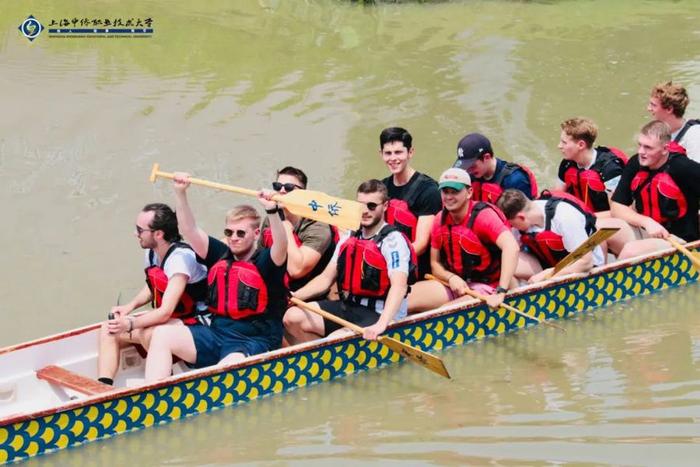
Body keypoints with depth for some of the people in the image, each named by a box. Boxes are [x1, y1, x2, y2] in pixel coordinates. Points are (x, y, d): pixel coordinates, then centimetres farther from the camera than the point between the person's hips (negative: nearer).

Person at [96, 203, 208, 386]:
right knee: (108, 330, -3)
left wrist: (130, 324, -41)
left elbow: (165, 312, -31)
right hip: (168, 320, 9)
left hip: (194, 323, -9)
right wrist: (130, 306, -1)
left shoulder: (180, 257, -26)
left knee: (147, 333, -35)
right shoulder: (152, 253, 1)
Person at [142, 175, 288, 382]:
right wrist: (180, 193, -4)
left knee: (228, 367, -39)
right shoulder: (220, 254, 13)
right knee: (162, 333, -11)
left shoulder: (265, 261, -3)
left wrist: (272, 210, -40)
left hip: (253, 343, -6)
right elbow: (190, 230, 7)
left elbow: (281, 245, -25)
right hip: (215, 334, 6)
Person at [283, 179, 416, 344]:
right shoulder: (349, 238, 11)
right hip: (347, 307, 8)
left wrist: (381, 325, -41)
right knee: (293, 318, -6)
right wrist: (295, 296, -4)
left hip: (378, 315, -8)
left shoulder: (393, 241, -14)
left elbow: (399, 286, -27)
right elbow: (327, 277, 14)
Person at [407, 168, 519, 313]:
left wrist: (501, 293, -36)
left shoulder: (483, 215, -15)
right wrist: (451, 278, -12)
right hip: (456, 283, 6)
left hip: (485, 289, -6)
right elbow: (435, 263, 12)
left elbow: (511, 247, -29)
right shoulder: (440, 220, 5)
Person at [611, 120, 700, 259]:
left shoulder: (683, 168, -18)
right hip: (644, 231, 5)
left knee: (630, 251, -29)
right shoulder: (635, 163, -3)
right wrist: (646, 222, -19)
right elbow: (616, 207, -1)